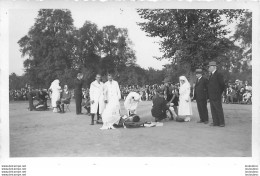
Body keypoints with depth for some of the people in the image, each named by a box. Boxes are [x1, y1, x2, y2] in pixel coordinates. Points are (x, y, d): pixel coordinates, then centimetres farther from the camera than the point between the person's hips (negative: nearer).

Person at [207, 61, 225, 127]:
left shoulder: (218, 75, -9)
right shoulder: (211, 75, 16)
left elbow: (222, 85, -8)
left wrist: (219, 93, -1)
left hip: (216, 96, -8)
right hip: (211, 96, 8)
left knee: (219, 109, -3)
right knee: (213, 110, 9)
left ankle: (222, 123, 4)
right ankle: (215, 122, 14)